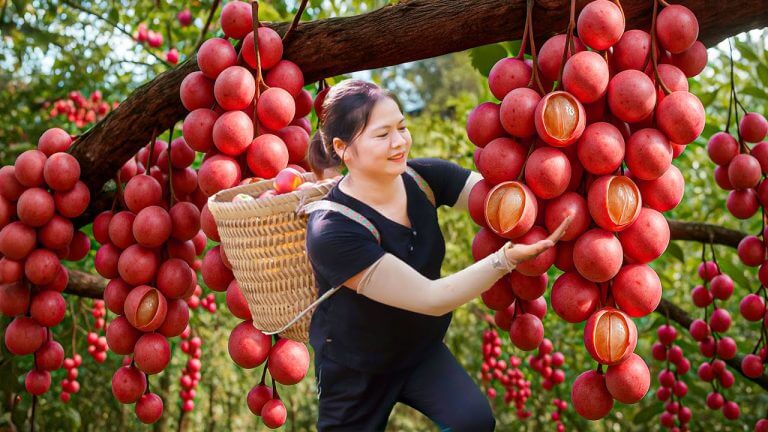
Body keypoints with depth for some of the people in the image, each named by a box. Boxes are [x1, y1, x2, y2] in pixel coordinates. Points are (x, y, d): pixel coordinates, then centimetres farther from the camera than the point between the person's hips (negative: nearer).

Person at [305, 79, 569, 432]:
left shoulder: (424, 178, -15)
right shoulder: (332, 233, -32)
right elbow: (430, 298, -33)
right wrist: (507, 258, -44)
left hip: (422, 347, 4)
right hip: (356, 373, -4)